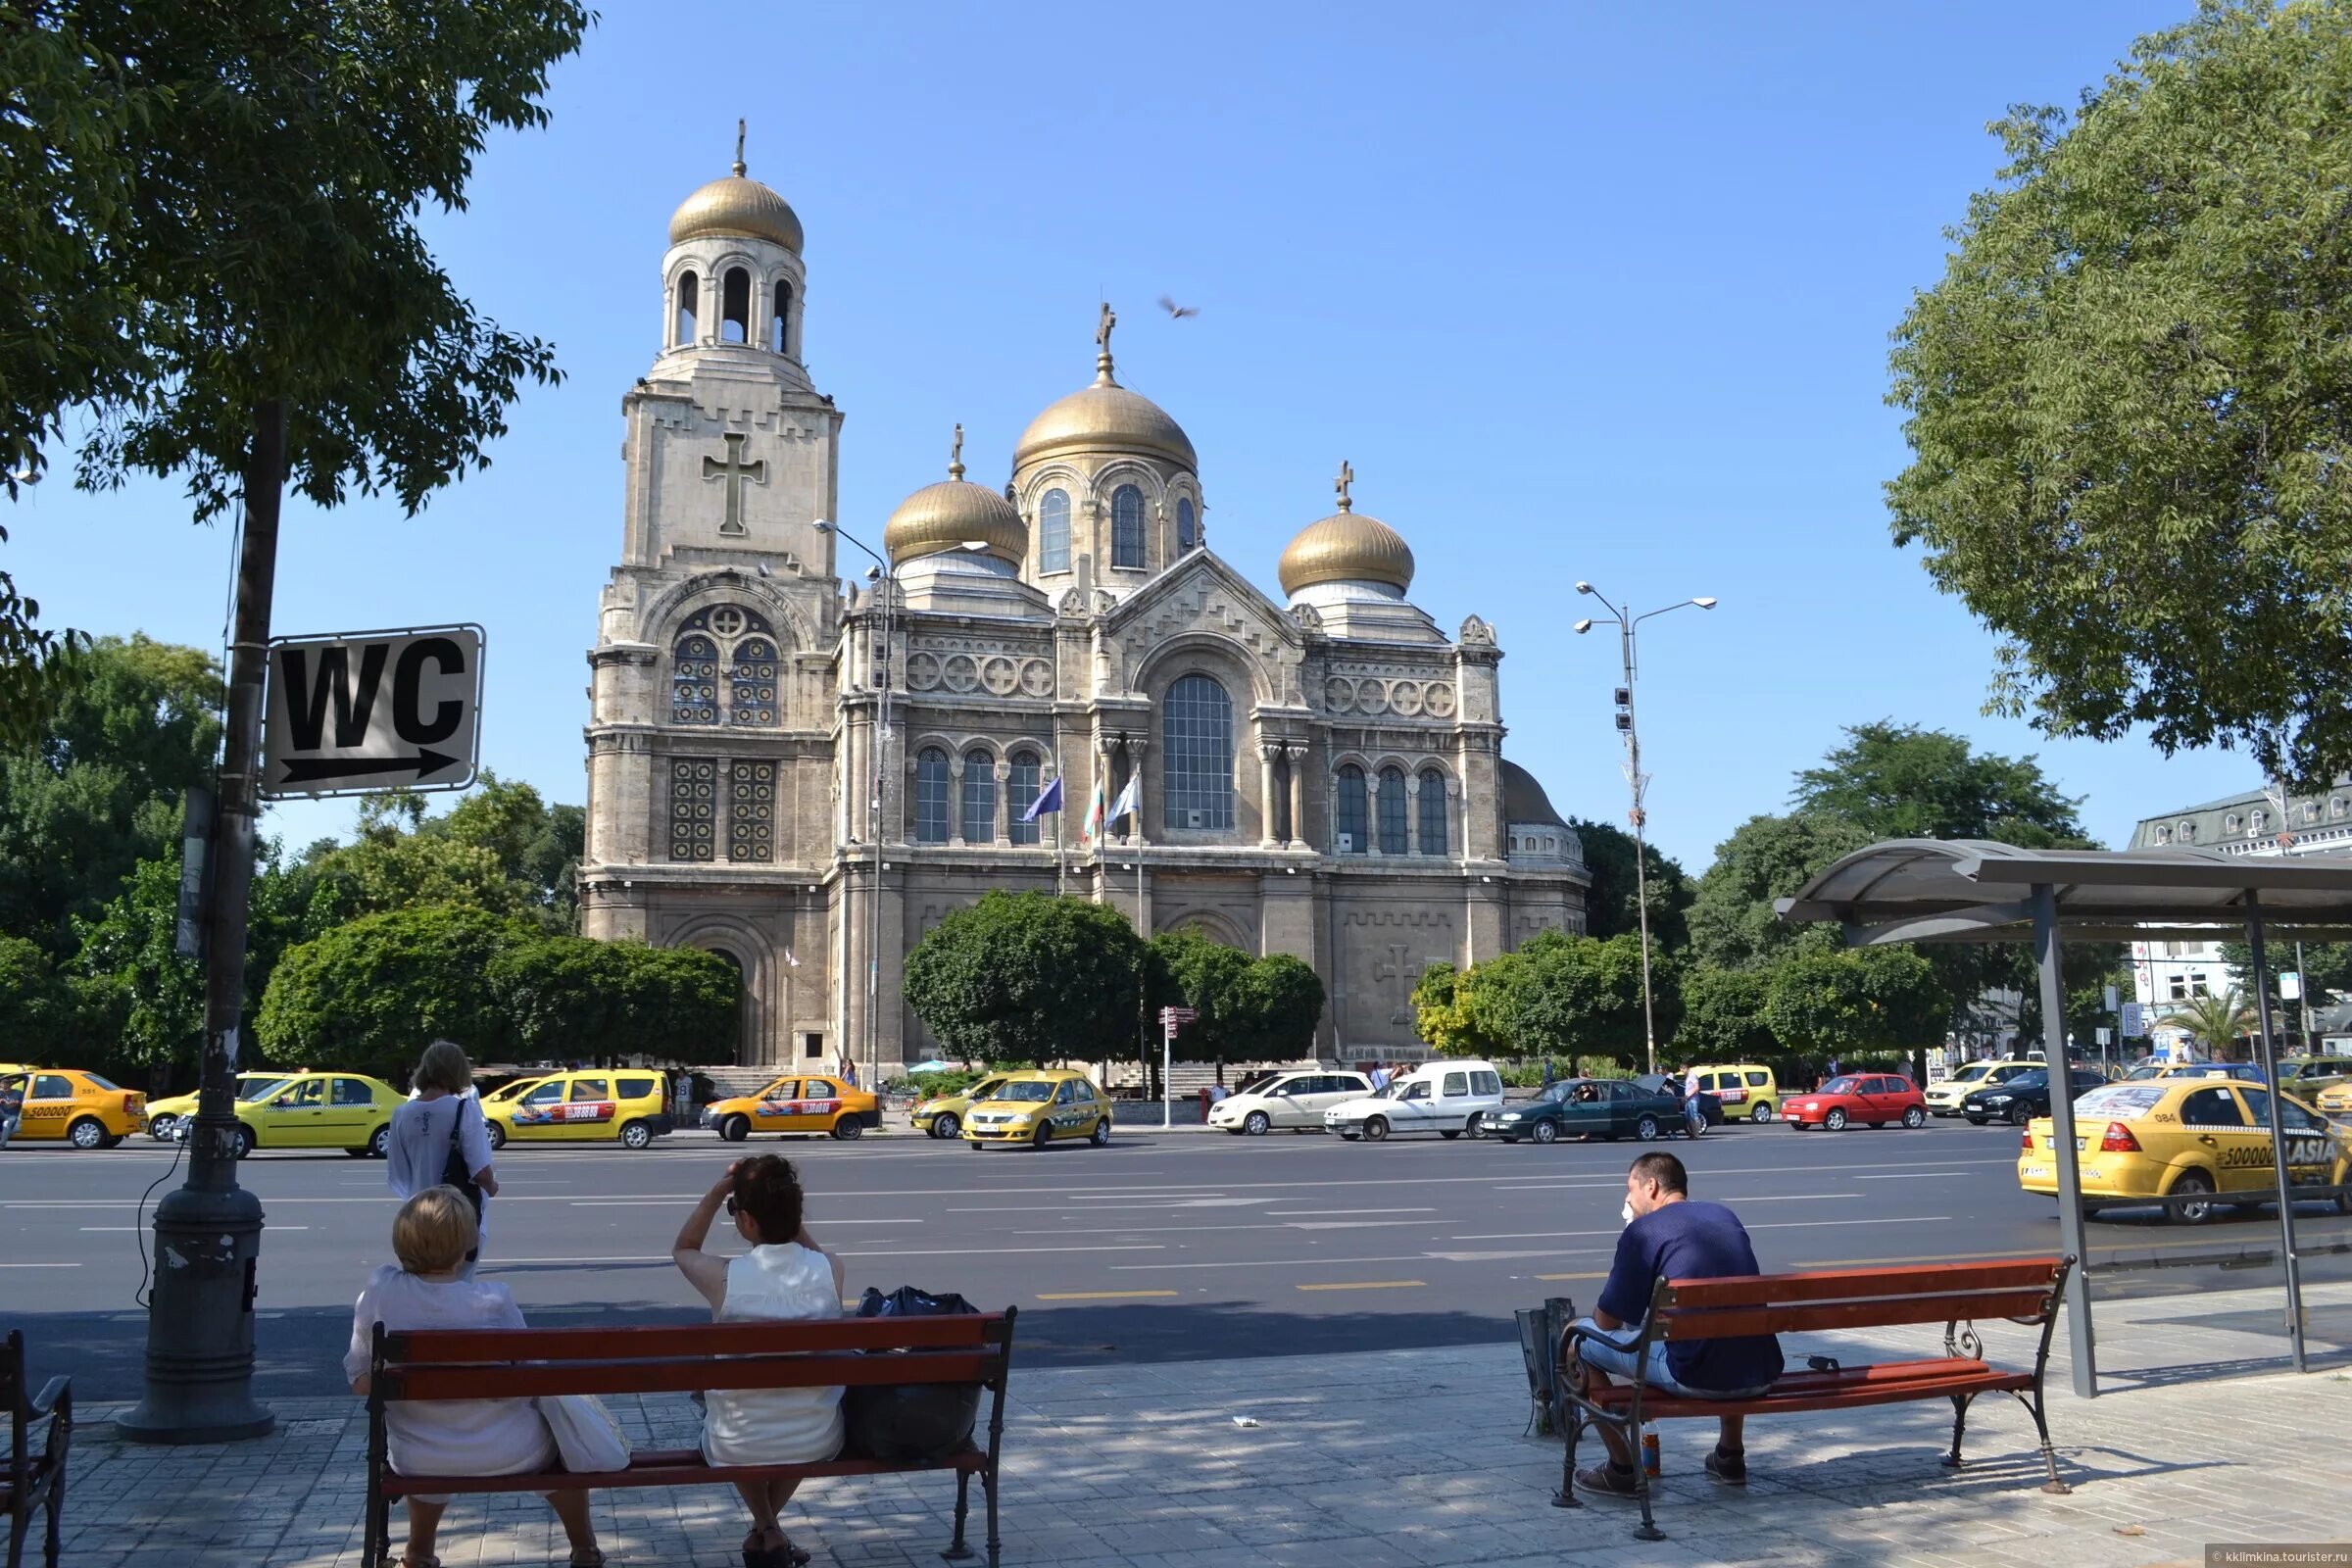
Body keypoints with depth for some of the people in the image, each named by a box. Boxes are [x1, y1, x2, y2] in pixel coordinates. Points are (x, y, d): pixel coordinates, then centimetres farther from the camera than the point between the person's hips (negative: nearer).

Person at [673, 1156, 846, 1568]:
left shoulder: (723, 1277, -20)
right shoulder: (831, 1270, -13)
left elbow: (682, 1249, 6)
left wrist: (718, 1190, -3)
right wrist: (787, 1202, 2)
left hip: (738, 1448, -1)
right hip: (819, 1443, 2)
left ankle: (769, 1532, 34)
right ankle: (762, 1534, 41)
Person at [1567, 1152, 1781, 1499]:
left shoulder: (1643, 1231, -4)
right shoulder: (1726, 1216, 16)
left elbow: (1607, 1321, -2)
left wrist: (1579, 1327, 22)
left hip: (1695, 1378, -7)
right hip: (1761, 1375, 7)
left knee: (1581, 1336, 8)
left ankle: (1621, 1470, 13)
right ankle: (1730, 1457, 41)